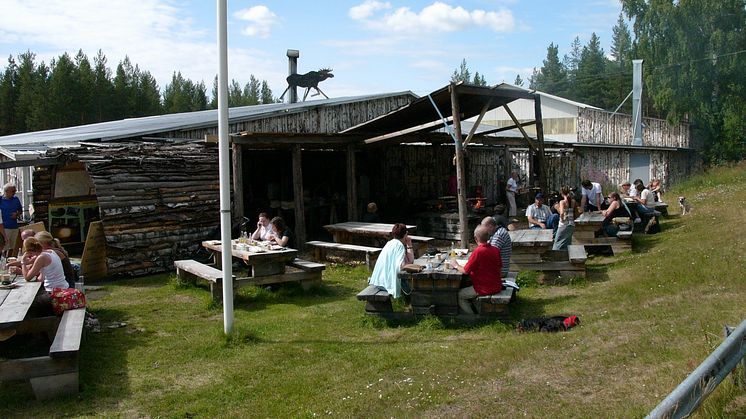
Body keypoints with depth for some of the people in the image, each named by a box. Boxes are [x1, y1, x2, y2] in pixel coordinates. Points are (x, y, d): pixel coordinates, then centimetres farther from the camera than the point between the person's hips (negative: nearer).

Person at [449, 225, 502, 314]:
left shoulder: (478, 251, -23)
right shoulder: (496, 250, -1)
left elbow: (465, 271, -17)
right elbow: (500, 268, 13)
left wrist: (456, 265, 3)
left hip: (484, 289, -8)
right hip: (497, 287, 8)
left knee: (459, 295, 8)